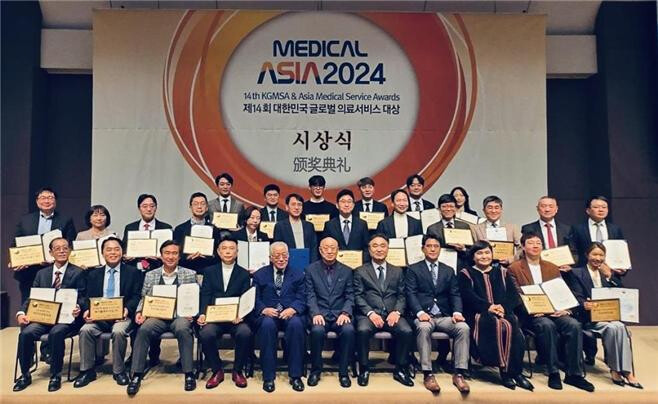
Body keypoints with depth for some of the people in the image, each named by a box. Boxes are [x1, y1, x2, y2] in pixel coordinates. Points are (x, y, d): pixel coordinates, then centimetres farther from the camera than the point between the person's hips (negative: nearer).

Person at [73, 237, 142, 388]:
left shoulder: (133, 272, 9)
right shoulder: (93, 274, 18)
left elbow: (136, 296, 2)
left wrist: (127, 309, -18)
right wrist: (87, 311, -11)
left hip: (122, 315, -3)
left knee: (118, 331, -32)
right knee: (85, 330, -26)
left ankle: (119, 371, -13)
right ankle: (87, 371, -10)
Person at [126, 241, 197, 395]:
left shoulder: (190, 274, 7)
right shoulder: (150, 275, 13)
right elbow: (144, 299, 14)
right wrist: (139, 312, -5)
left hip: (180, 315, -2)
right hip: (157, 316, 2)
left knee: (183, 329, -35)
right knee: (143, 329, -30)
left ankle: (189, 374, -22)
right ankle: (137, 375, -19)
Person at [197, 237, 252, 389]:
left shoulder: (244, 274, 13)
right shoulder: (209, 271, 15)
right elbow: (205, 295, 5)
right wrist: (202, 314, -14)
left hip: (236, 318, 0)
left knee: (245, 333, -31)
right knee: (205, 334, -31)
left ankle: (237, 371, -6)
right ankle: (217, 371, -6)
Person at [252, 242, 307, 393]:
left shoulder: (298, 275, 16)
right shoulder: (260, 275, 16)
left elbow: (301, 299, 5)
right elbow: (255, 299, 6)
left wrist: (292, 309, -17)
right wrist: (263, 309, -15)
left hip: (291, 315, 0)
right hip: (268, 315, 0)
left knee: (296, 324, -34)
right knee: (267, 324, -35)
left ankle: (295, 375, -21)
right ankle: (268, 377, -22)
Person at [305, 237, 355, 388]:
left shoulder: (346, 271, 12)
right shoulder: (311, 270, 9)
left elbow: (350, 296, 7)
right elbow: (310, 295, 1)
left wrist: (345, 313, -12)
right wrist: (316, 313, -15)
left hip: (340, 314, 1)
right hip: (320, 313, -1)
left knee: (349, 330, -30)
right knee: (317, 330, -33)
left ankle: (343, 372, -11)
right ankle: (315, 370, -9)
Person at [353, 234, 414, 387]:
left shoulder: (397, 271, 19)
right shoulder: (360, 271, 12)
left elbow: (401, 296, 11)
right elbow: (358, 296, 2)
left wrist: (396, 312, -9)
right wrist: (370, 313, -14)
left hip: (391, 314, 2)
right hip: (369, 314, -2)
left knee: (407, 331, -27)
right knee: (362, 330, -33)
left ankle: (400, 369, -6)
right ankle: (364, 369, -12)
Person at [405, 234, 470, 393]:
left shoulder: (449, 271, 20)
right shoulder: (413, 269, 10)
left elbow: (455, 295, 11)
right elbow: (411, 294, -2)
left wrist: (457, 312, -10)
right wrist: (420, 312, -21)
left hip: (445, 316, 3)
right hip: (423, 315, -3)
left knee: (464, 328, -26)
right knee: (424, 328, -37)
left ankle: (459, 374, -21)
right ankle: (428, 374, -30)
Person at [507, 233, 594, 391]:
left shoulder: (552, 268, 21)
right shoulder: (514, 268, 7)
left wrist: (565, 309, -7)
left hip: (554, 311, 4)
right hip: (530, 314, -4)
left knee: (574, 325, -25)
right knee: (547, 325, -35)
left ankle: (574, 374, -18)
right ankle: (553, 373, -24)